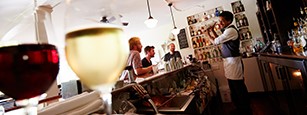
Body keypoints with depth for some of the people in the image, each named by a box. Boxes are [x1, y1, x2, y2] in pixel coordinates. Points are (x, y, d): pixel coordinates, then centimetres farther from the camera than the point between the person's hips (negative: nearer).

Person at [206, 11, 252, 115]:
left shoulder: (231, 30, -15)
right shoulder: (227, 30, 16)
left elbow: (216, 41, -13)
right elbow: (219, 39, 25)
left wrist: (208, 34, 3)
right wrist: (213, 31, 15)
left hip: (233, 61, -10)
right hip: (228, 61, 10)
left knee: (239, 87, -1)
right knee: (233, 88, 17)